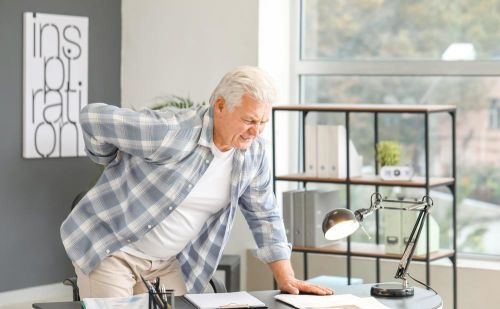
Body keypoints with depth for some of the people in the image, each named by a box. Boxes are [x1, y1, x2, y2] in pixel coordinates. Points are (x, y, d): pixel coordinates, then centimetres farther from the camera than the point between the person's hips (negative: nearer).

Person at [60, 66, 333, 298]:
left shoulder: (253, 154, -6)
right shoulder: (170, 133, -29)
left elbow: (264, 216, 7)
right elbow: (92, 117, -22)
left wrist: (285, 278, 1)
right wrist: (111, 161, -3)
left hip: (168, 262, 6)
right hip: (110, 251, -6)